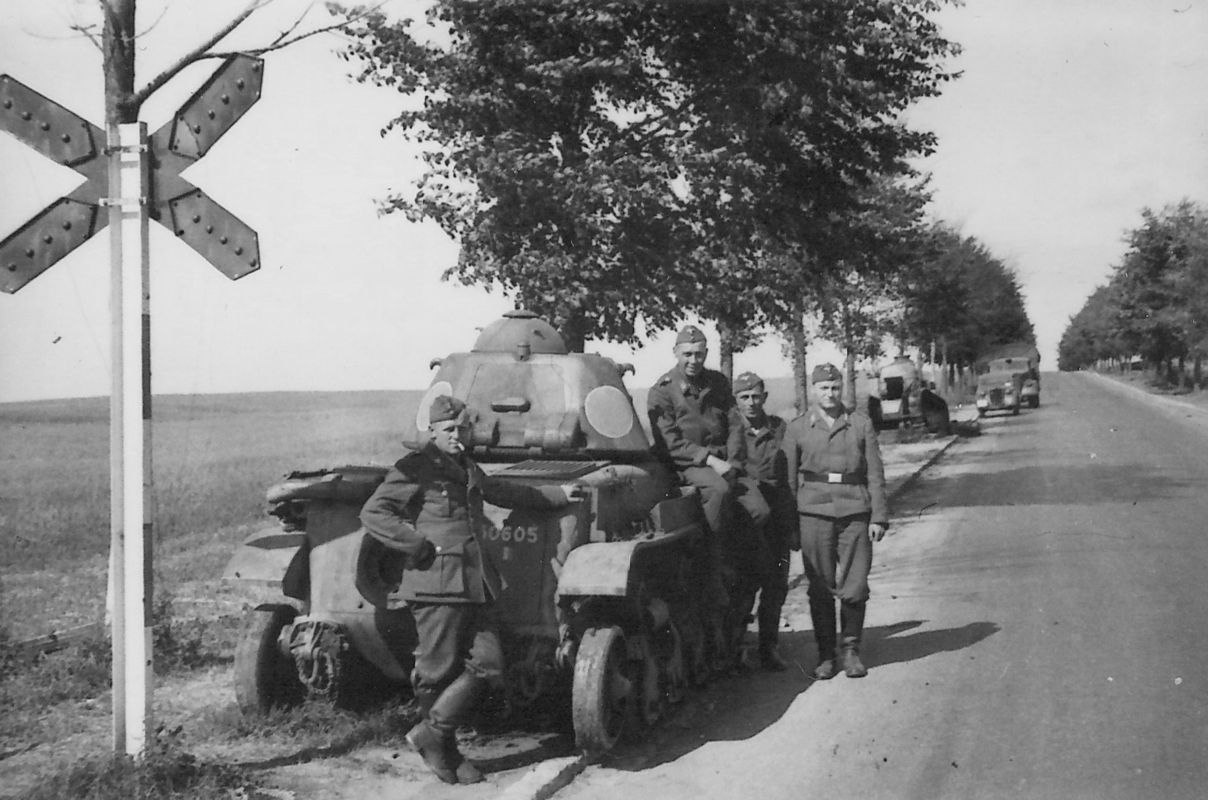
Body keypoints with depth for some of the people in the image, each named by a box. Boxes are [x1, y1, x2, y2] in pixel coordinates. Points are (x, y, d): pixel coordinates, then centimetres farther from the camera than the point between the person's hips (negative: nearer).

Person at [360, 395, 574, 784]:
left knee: (487, 664, 1)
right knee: (439, 671, 0)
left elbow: (504, 492, 36)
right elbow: (372, 513, -10)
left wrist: (560, 494, 40)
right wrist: (420, 547, -14)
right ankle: (442, 751, 16)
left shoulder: (468, 470, 19)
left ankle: (432, 733, 11)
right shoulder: (415, 468, -5)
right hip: (437, 585, -8)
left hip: (474, 586, 8)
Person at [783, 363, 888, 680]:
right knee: (821, 588, 3)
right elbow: (788, 478, 7)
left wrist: (879, 516, 0)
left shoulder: (861, 423, 9)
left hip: (855, 511, 0)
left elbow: (875, 473, 8)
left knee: (855, 587, -1)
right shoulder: (796, 429, 7)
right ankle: (825, 655, 15)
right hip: (814, 510, 0)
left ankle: (850, 649, 17)